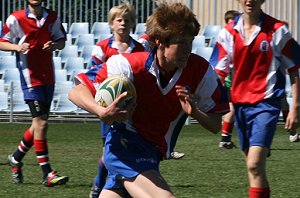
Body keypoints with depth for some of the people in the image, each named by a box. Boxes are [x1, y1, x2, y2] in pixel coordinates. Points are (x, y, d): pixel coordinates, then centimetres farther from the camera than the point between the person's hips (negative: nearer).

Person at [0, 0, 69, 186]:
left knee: (39, 124, 11)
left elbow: (61, 40, 17)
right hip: (30, 78, -6)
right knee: (41, 123, -11)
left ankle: (16, 158, 32)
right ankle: (47, 174, -9)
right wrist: (17, 47, -18)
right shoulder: (16, 18, -5)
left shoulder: (53, 18, 6)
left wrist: (55, 45, -6)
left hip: (48, 77, 6)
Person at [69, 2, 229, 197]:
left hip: (152, 152, 6)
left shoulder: (201, 71, -11)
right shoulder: (129, 65, -21)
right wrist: (103, 113, -37)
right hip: (125, 145, -6)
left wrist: (194, 112, -25)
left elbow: (216, 125, -3)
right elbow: (77, 92, -17)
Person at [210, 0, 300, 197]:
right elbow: (218, 72, 5)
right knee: (254, 165, 14)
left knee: (255, 164, -19)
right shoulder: (228, 33, 4)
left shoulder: (278, 31, -6)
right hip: (240, 103, 5)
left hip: (266, 103, -5)